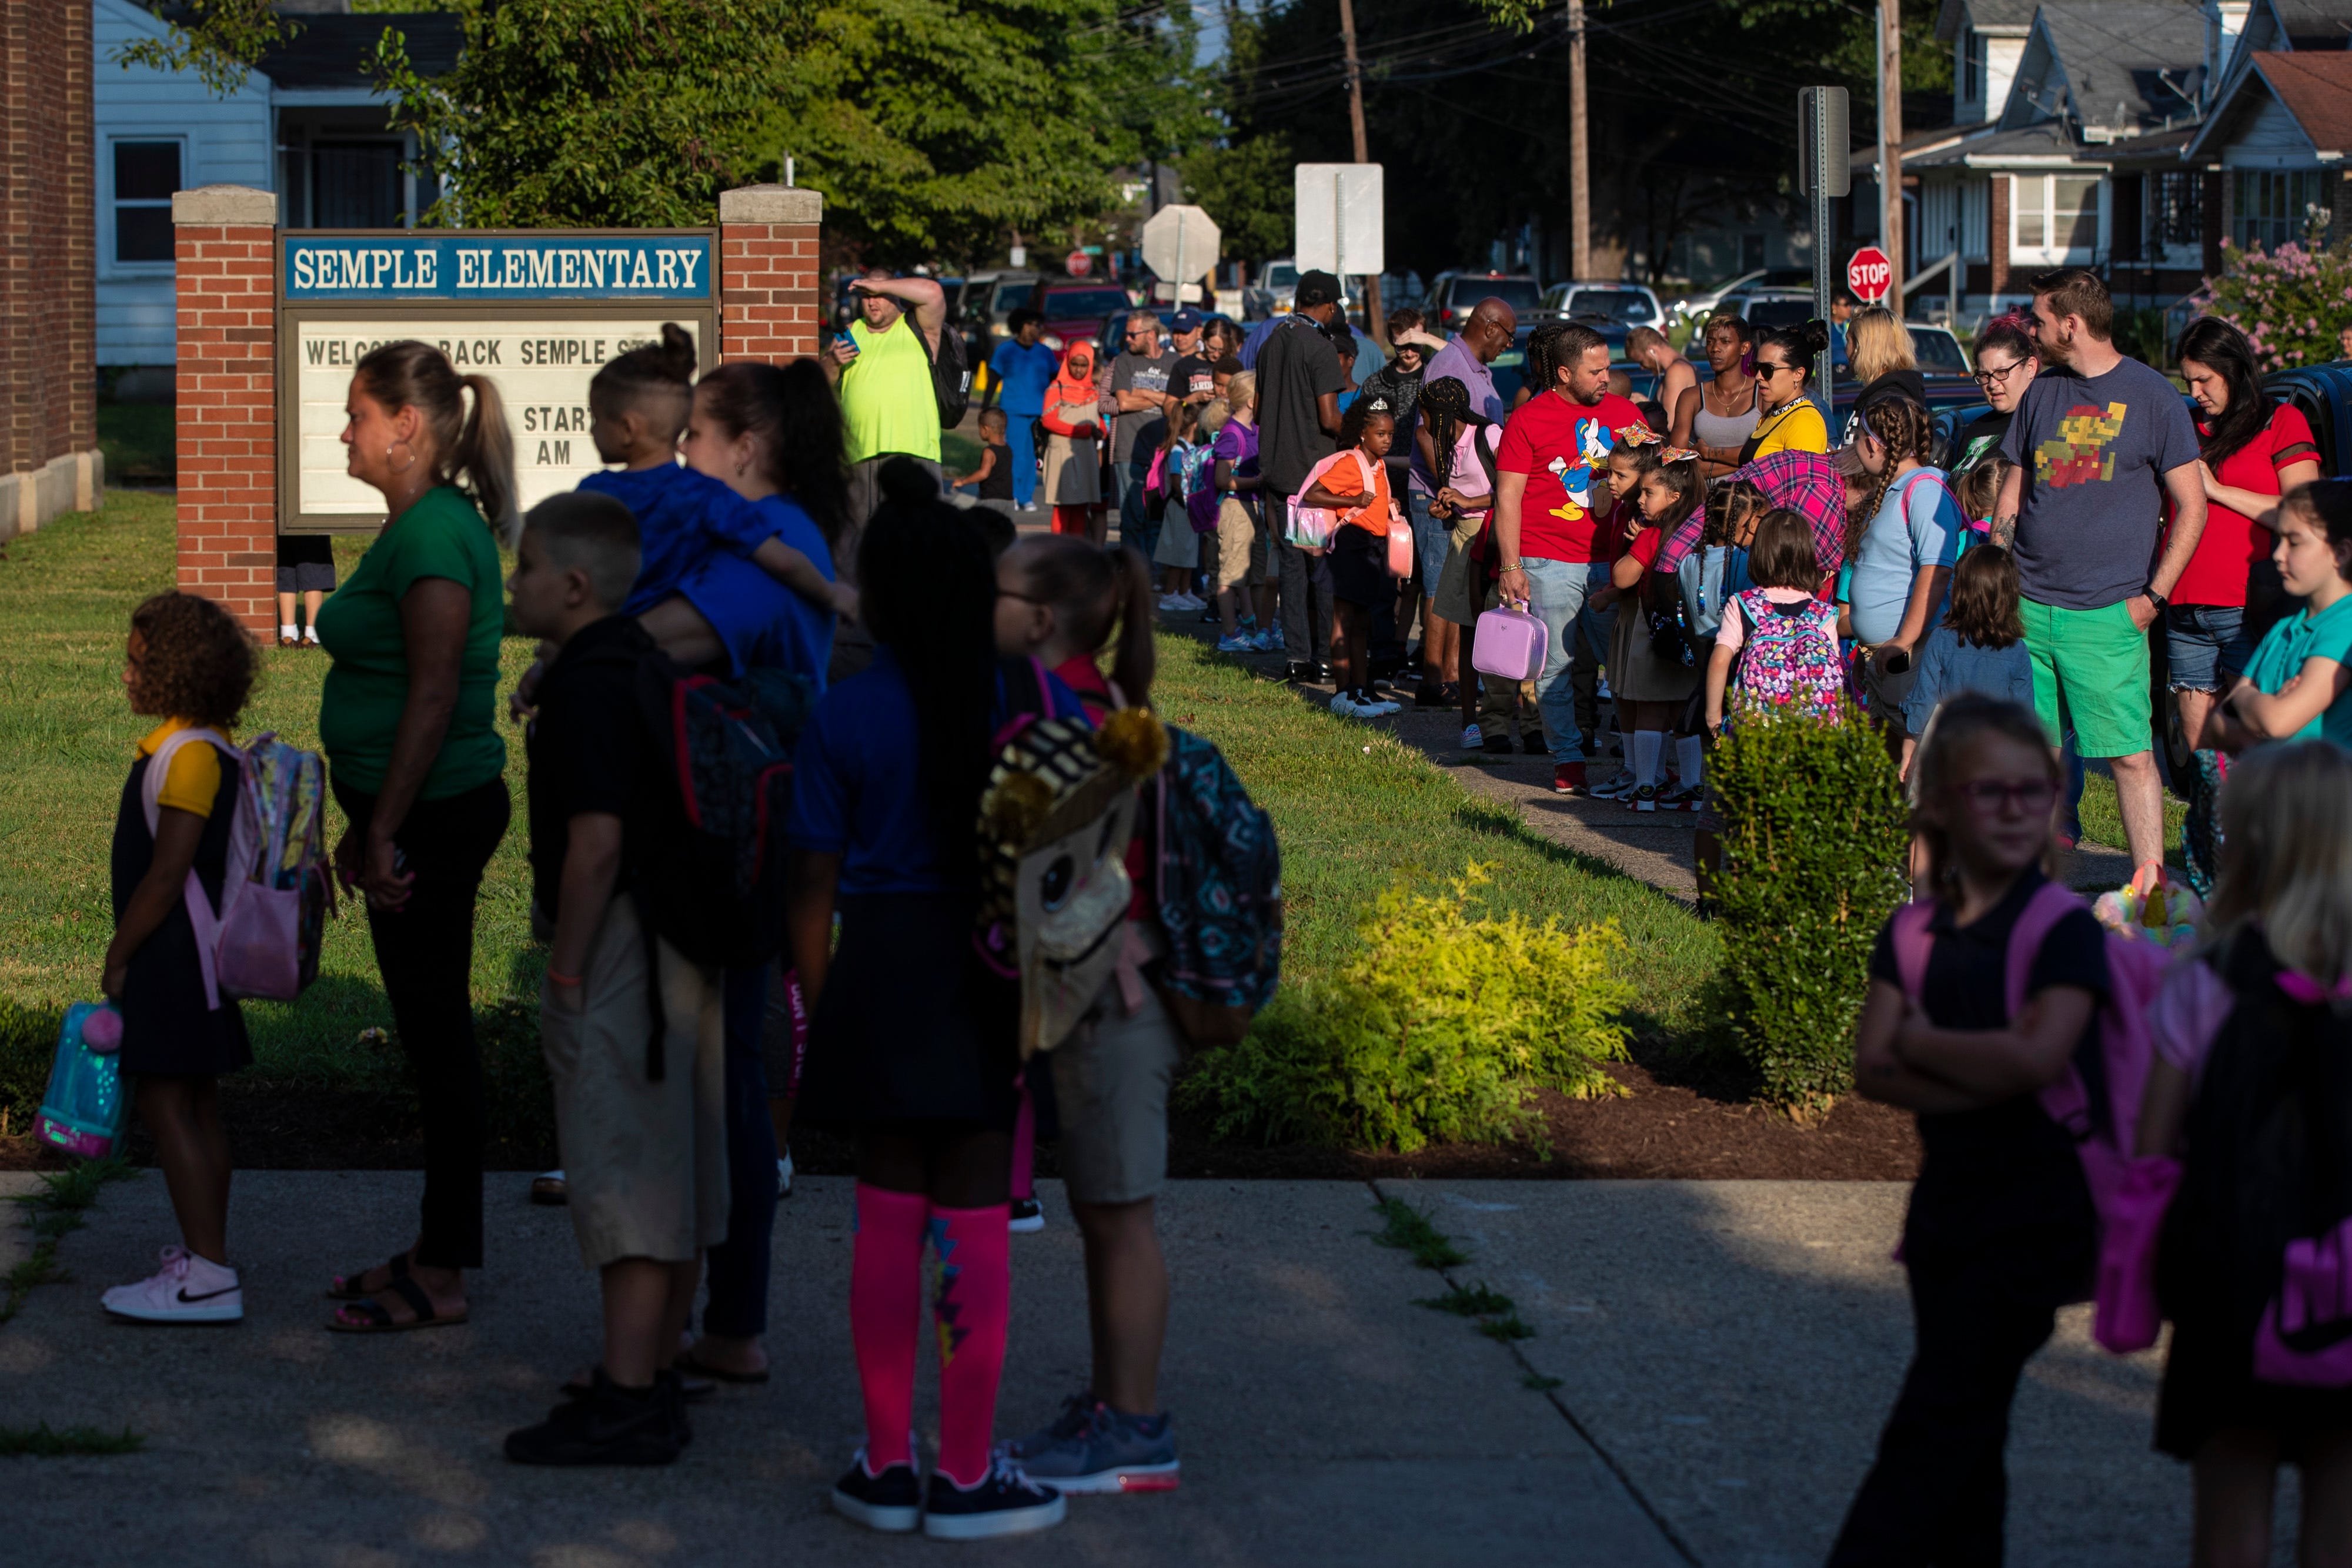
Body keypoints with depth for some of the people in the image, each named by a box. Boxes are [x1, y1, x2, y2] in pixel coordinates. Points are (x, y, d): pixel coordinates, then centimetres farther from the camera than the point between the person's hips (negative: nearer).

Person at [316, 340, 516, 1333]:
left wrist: (385, 832, -21)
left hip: (434, 812, -10)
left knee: (435, 1029, -4)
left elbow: (433, 694, -22)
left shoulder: (435, 535, -18)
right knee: (432, 1030, 15)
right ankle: (437, 1251, 23)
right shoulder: (419, 524, 14)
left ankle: (440, 1282, 2)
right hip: (419, 812, 10)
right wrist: (364, 824, 21)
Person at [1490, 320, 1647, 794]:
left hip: (1610, 559, 3)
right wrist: (1510, 566, -7)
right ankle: (1568, 761, 8)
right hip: (1549, 563, -3)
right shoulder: (1528, 420, -1)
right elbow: (1507, 496, -2)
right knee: (1556, 666, 0)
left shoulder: (1622, 413, 11)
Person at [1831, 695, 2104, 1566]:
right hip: (1946, 1205, 6)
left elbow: (2037, 1057, -26)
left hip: (2030, 1222, -6)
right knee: (1965, 1451, 13)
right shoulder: (1914, 934, 6)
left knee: (1934, 1427, -9)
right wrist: (1986, 1085, -19)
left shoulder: (2064, 930, -10)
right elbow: (1873, 1070, -5)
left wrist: (1921, 1043, -11)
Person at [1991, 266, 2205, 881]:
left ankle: (2149, 883, -1)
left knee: (2130, 756, -5)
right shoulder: (2042, 393, 14)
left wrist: (2153, 596, -9)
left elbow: (2191, 507, -2)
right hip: (2027, 610, 5)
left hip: (2107, 616, -5)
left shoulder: (2151, 397, -2)